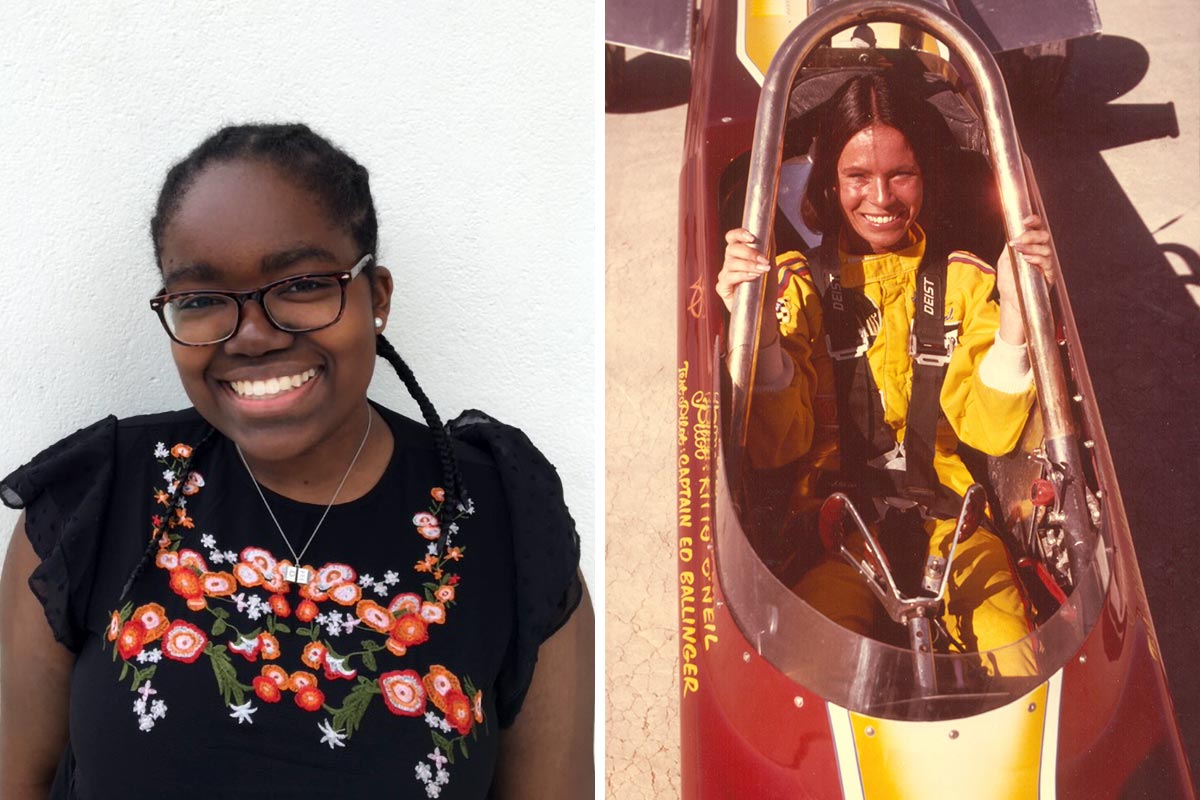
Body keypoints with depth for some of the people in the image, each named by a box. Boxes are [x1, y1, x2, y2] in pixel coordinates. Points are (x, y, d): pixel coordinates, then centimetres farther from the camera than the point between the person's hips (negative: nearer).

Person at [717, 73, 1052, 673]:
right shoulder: (799, 284, 4)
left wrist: (1014, 307, -15)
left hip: (945, 516, 2)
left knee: (1013, 665, -27)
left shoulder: (965, 281, 7)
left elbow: (991, 432, -2)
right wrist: (757, 329, -21)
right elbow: (775, 447, -5)